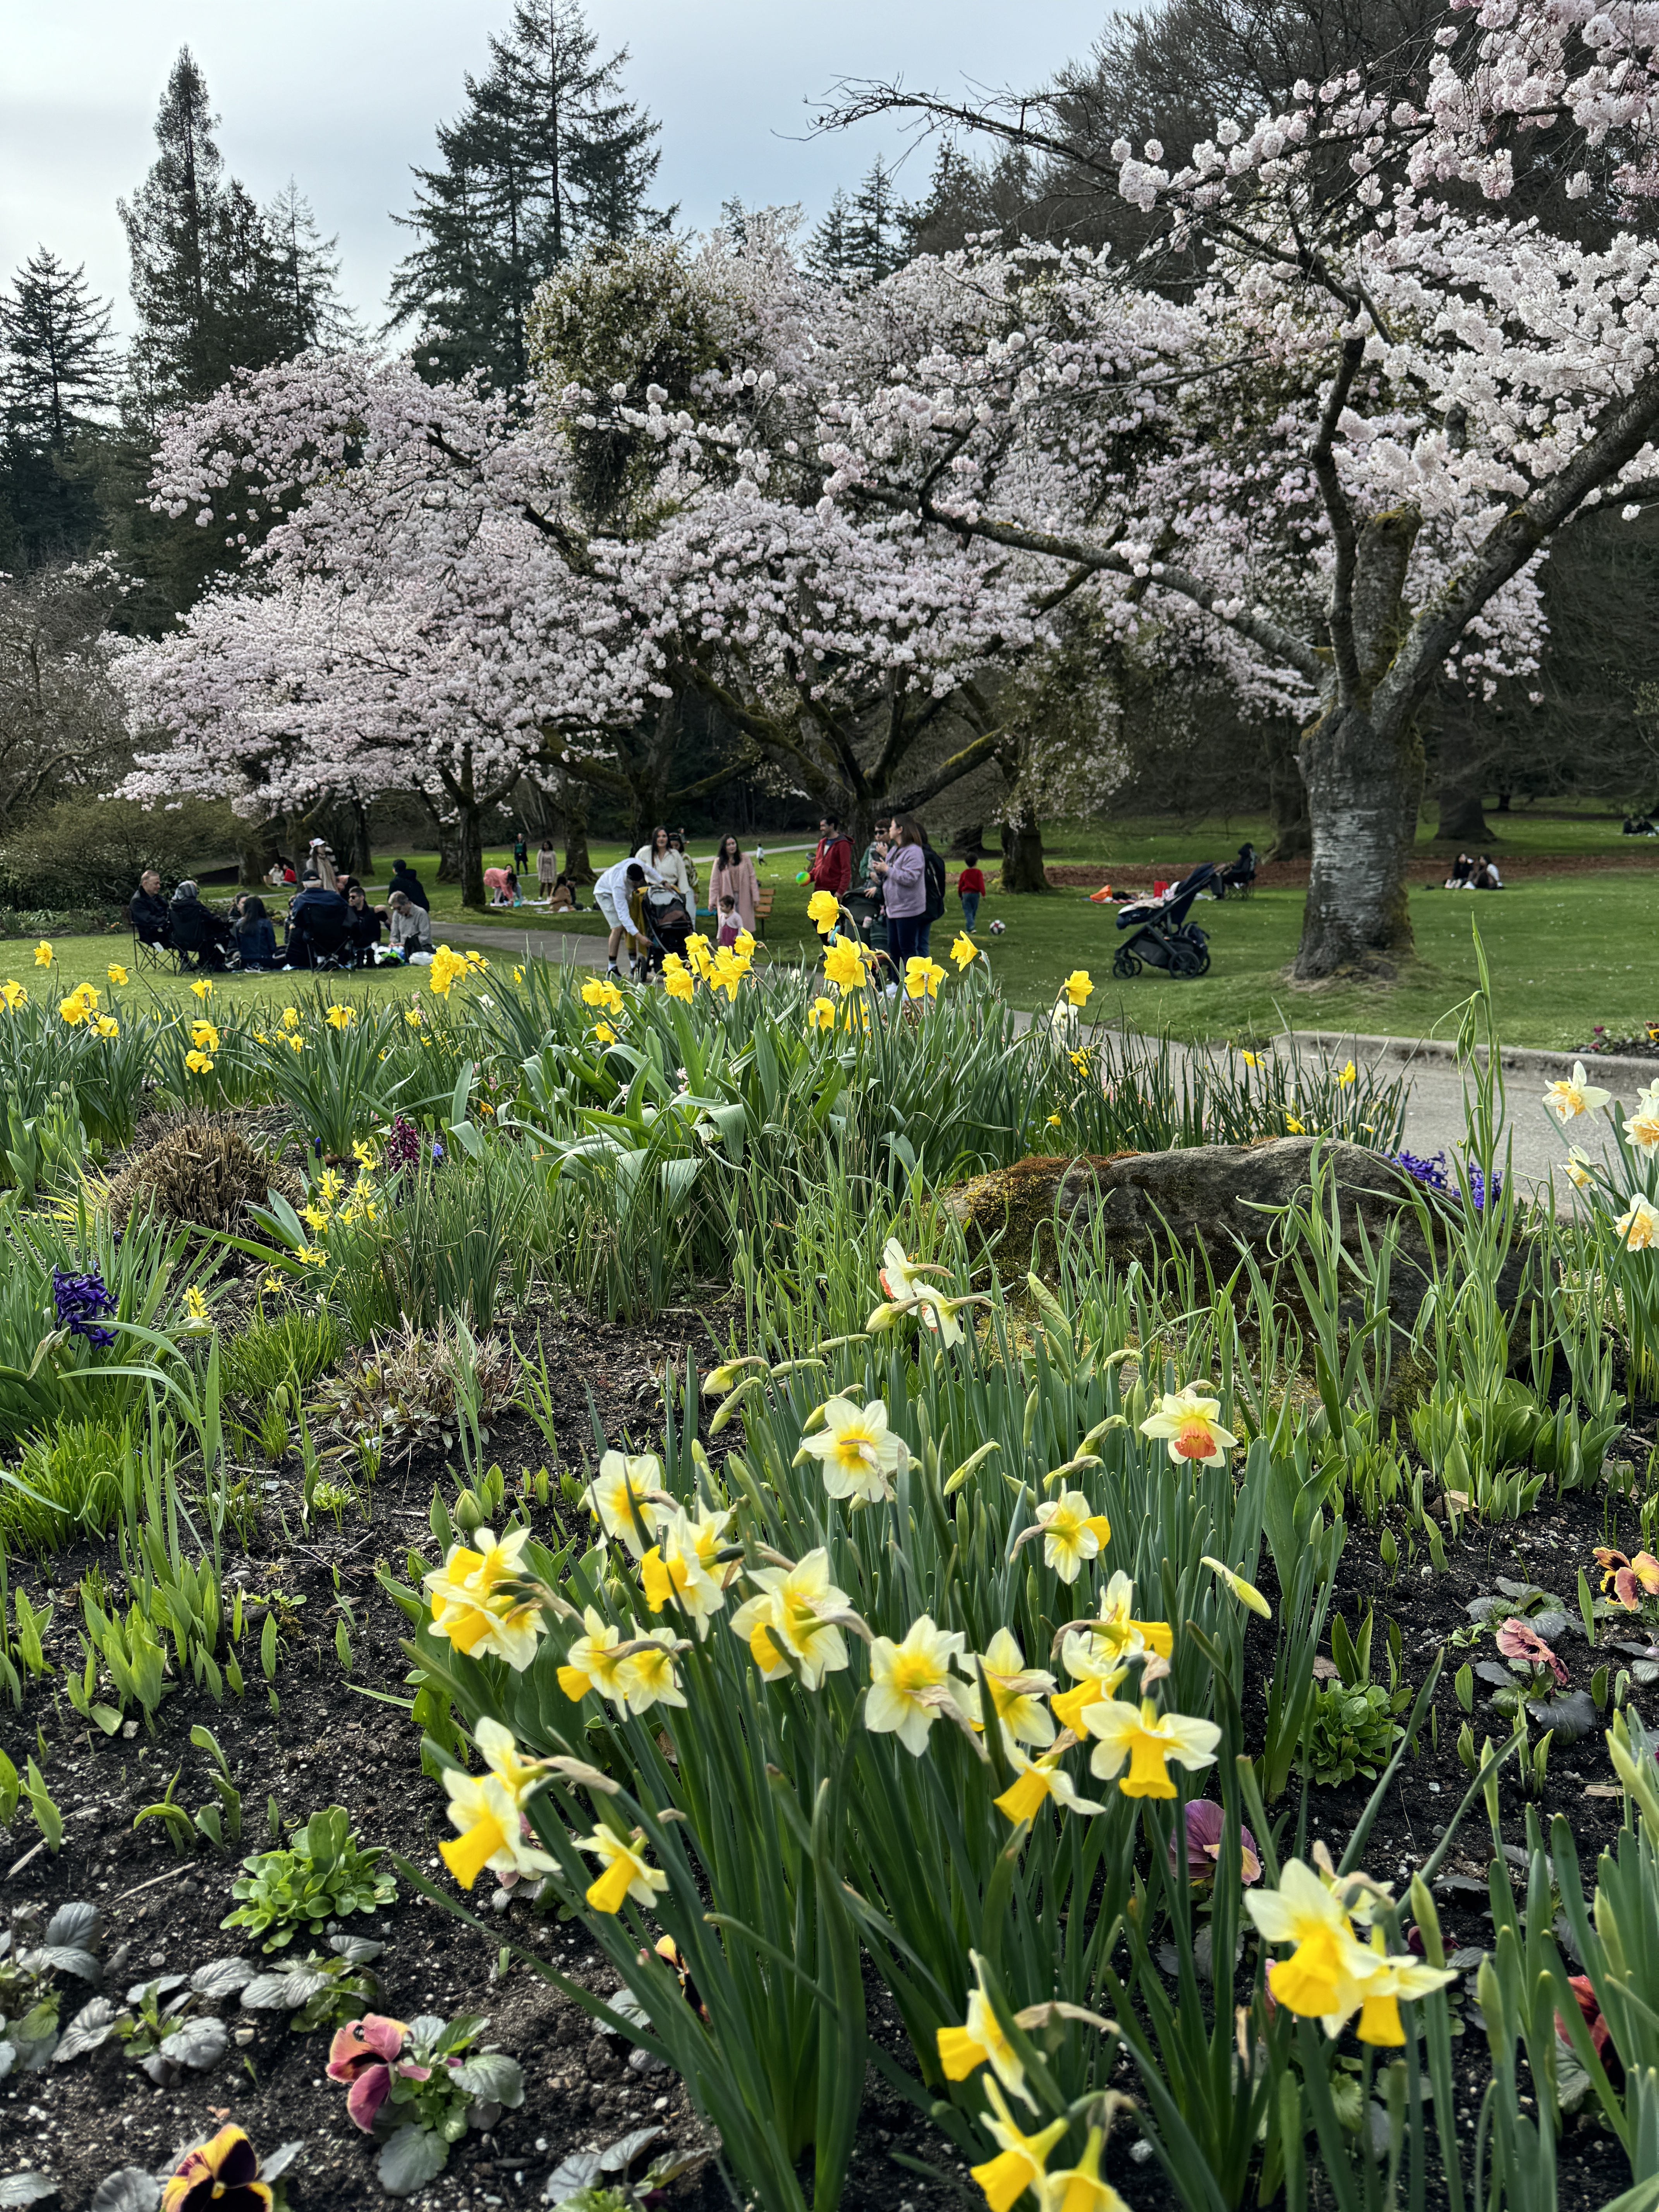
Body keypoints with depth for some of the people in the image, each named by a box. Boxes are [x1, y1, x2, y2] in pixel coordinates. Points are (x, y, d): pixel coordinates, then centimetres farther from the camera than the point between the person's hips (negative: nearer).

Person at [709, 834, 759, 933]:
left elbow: (752, 878, 3)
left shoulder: (744, 859, 2)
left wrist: (755, 897, -1)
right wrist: (713, 901, -2)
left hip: (744, 898, 0)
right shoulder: (719, 862, 1)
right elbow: (714, 883, 2)